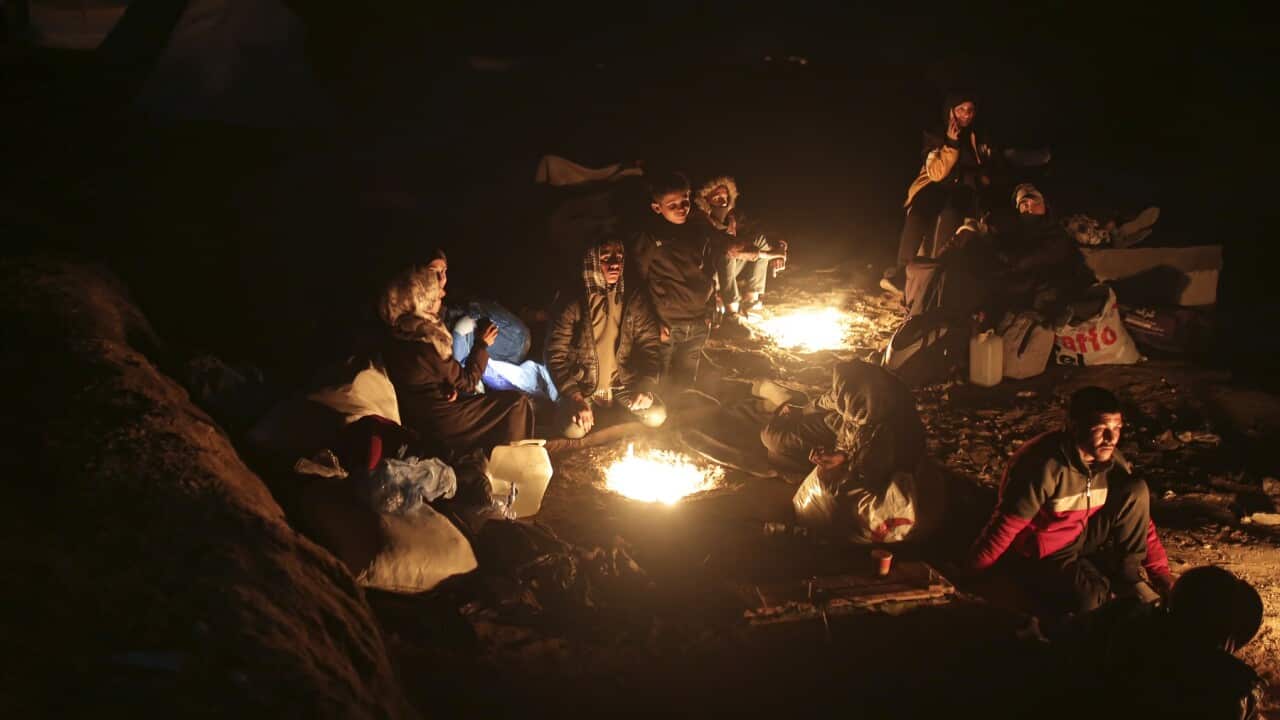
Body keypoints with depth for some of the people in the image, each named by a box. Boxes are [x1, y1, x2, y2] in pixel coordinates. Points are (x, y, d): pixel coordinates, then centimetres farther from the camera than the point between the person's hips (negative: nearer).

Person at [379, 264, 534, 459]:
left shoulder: (398, 333, -2)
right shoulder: (424, 342, -29)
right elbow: (466, 382, -14)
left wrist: (449, 388, -6)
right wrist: (482, 345, -3)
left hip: (417, 416, 9)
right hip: (437, 423, -9)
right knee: (518, 403, -1)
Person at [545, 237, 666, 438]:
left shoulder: (634, 298, -5)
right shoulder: (573, 304, -13)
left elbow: (650, 345, -2)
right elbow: (556, 355, -11)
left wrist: (647, 386, -17)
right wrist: (574, 398, -21)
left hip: (625, 386, 2)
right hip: (584, 389, -2)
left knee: (656, 416, -20)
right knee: (574, 429, -28)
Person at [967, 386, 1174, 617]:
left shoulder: (1112, 462, -8)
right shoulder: (1044, 467, -30)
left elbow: (1140, 517, 2)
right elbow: (1006, 525, -24)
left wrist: (1161, 573, -1)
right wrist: (971, 576, -16)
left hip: (1084, 537, 6)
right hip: (1044, 555, -6)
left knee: (1137, 490, -13)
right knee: (1091, 598, -34)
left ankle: (1128, 578, -4)